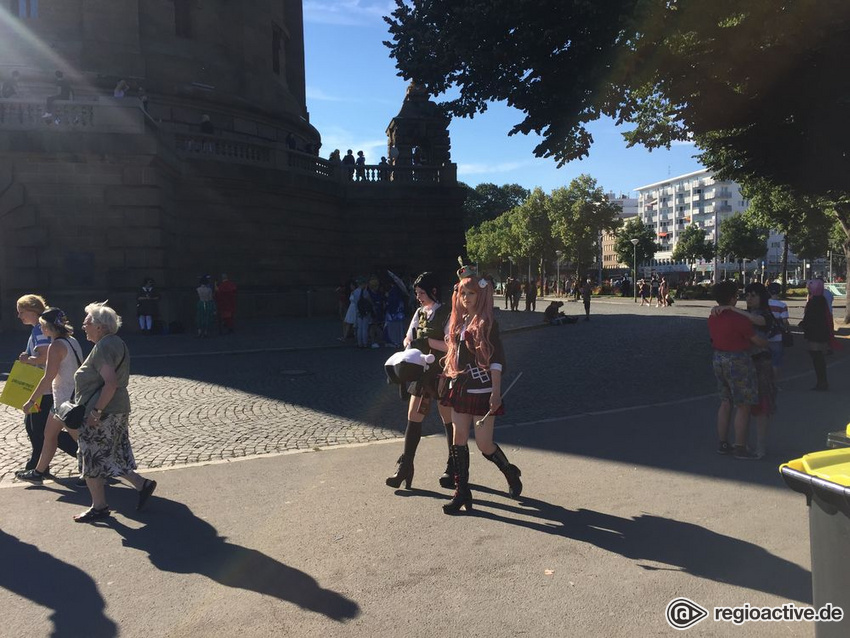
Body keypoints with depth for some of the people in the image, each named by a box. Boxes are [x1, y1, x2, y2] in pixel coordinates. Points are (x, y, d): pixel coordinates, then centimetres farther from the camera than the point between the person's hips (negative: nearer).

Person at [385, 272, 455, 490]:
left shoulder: (446, 314, -10)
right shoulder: (419, 313, 10)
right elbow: (409, 339, 13)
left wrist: (427, 341, -20)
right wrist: (409, 345, -8)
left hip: (442, 373, -6)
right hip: (422, 372, 6)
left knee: (449, 421, 6)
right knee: (413, 418, 4)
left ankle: (453, 469, 22)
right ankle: (405, 468, 12)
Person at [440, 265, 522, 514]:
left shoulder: (487, 323, -10)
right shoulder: (458, 321, 9)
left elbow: (496, 358, -14)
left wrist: (496, 391, -19)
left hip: (482, 390, -6)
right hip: (460, 388, 6)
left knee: (484, 444, -1)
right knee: (458, 440, 5)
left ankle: (510, 472, 28)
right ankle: (461, 491, 14)